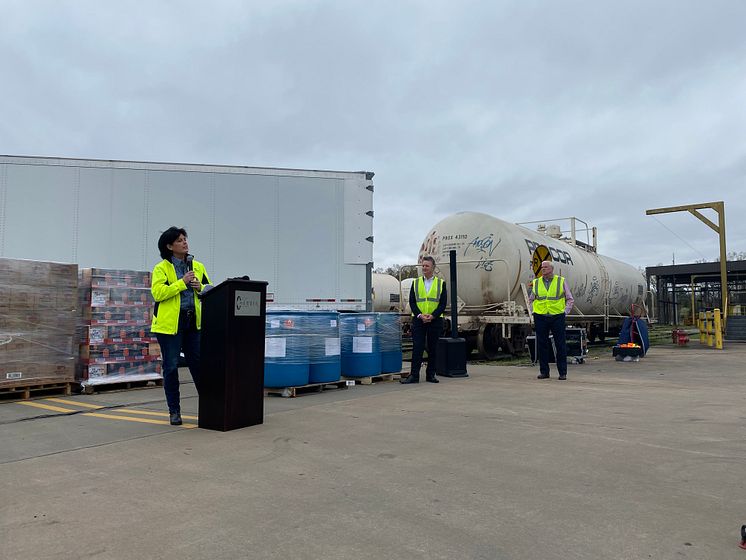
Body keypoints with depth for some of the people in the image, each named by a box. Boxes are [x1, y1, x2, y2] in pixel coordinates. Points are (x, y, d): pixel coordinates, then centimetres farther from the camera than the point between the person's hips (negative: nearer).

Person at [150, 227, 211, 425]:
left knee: (199, 364, 7)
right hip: (170, 324, -4)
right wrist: (182, 282, -18)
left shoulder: (198, 266, 11)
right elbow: (157, 293, -16)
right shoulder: (161, 268, -3)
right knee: (171, 367, 3)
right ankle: (174, 411, 15)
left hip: (193, 322, 4)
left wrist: (200, 287, -6)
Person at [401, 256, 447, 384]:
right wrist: (420, 315, -12)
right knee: (417, 348, -3)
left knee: (432, 348, 6)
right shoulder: (415, 282, 8)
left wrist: (432, 316, -14)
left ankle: (430, 375, 15)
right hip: (418, 320, 0)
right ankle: (414, 375, 0)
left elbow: (443, 303, -1)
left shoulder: (441, 283, 5)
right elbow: (412, 302, 3)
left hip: (435, 320, 0)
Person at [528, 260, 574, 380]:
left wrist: (565, 312, 0)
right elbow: (531, 300, 19)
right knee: (542, 345, 3)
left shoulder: (561, 281, 5)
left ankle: (563, 373, 8)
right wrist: (533, 312, 6)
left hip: (557, 317, -1)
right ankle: (544, 371, 13)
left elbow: (570, 299, 10)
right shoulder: (536, 283, 9)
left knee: (560, 345, 0)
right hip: (540, 318, 2)